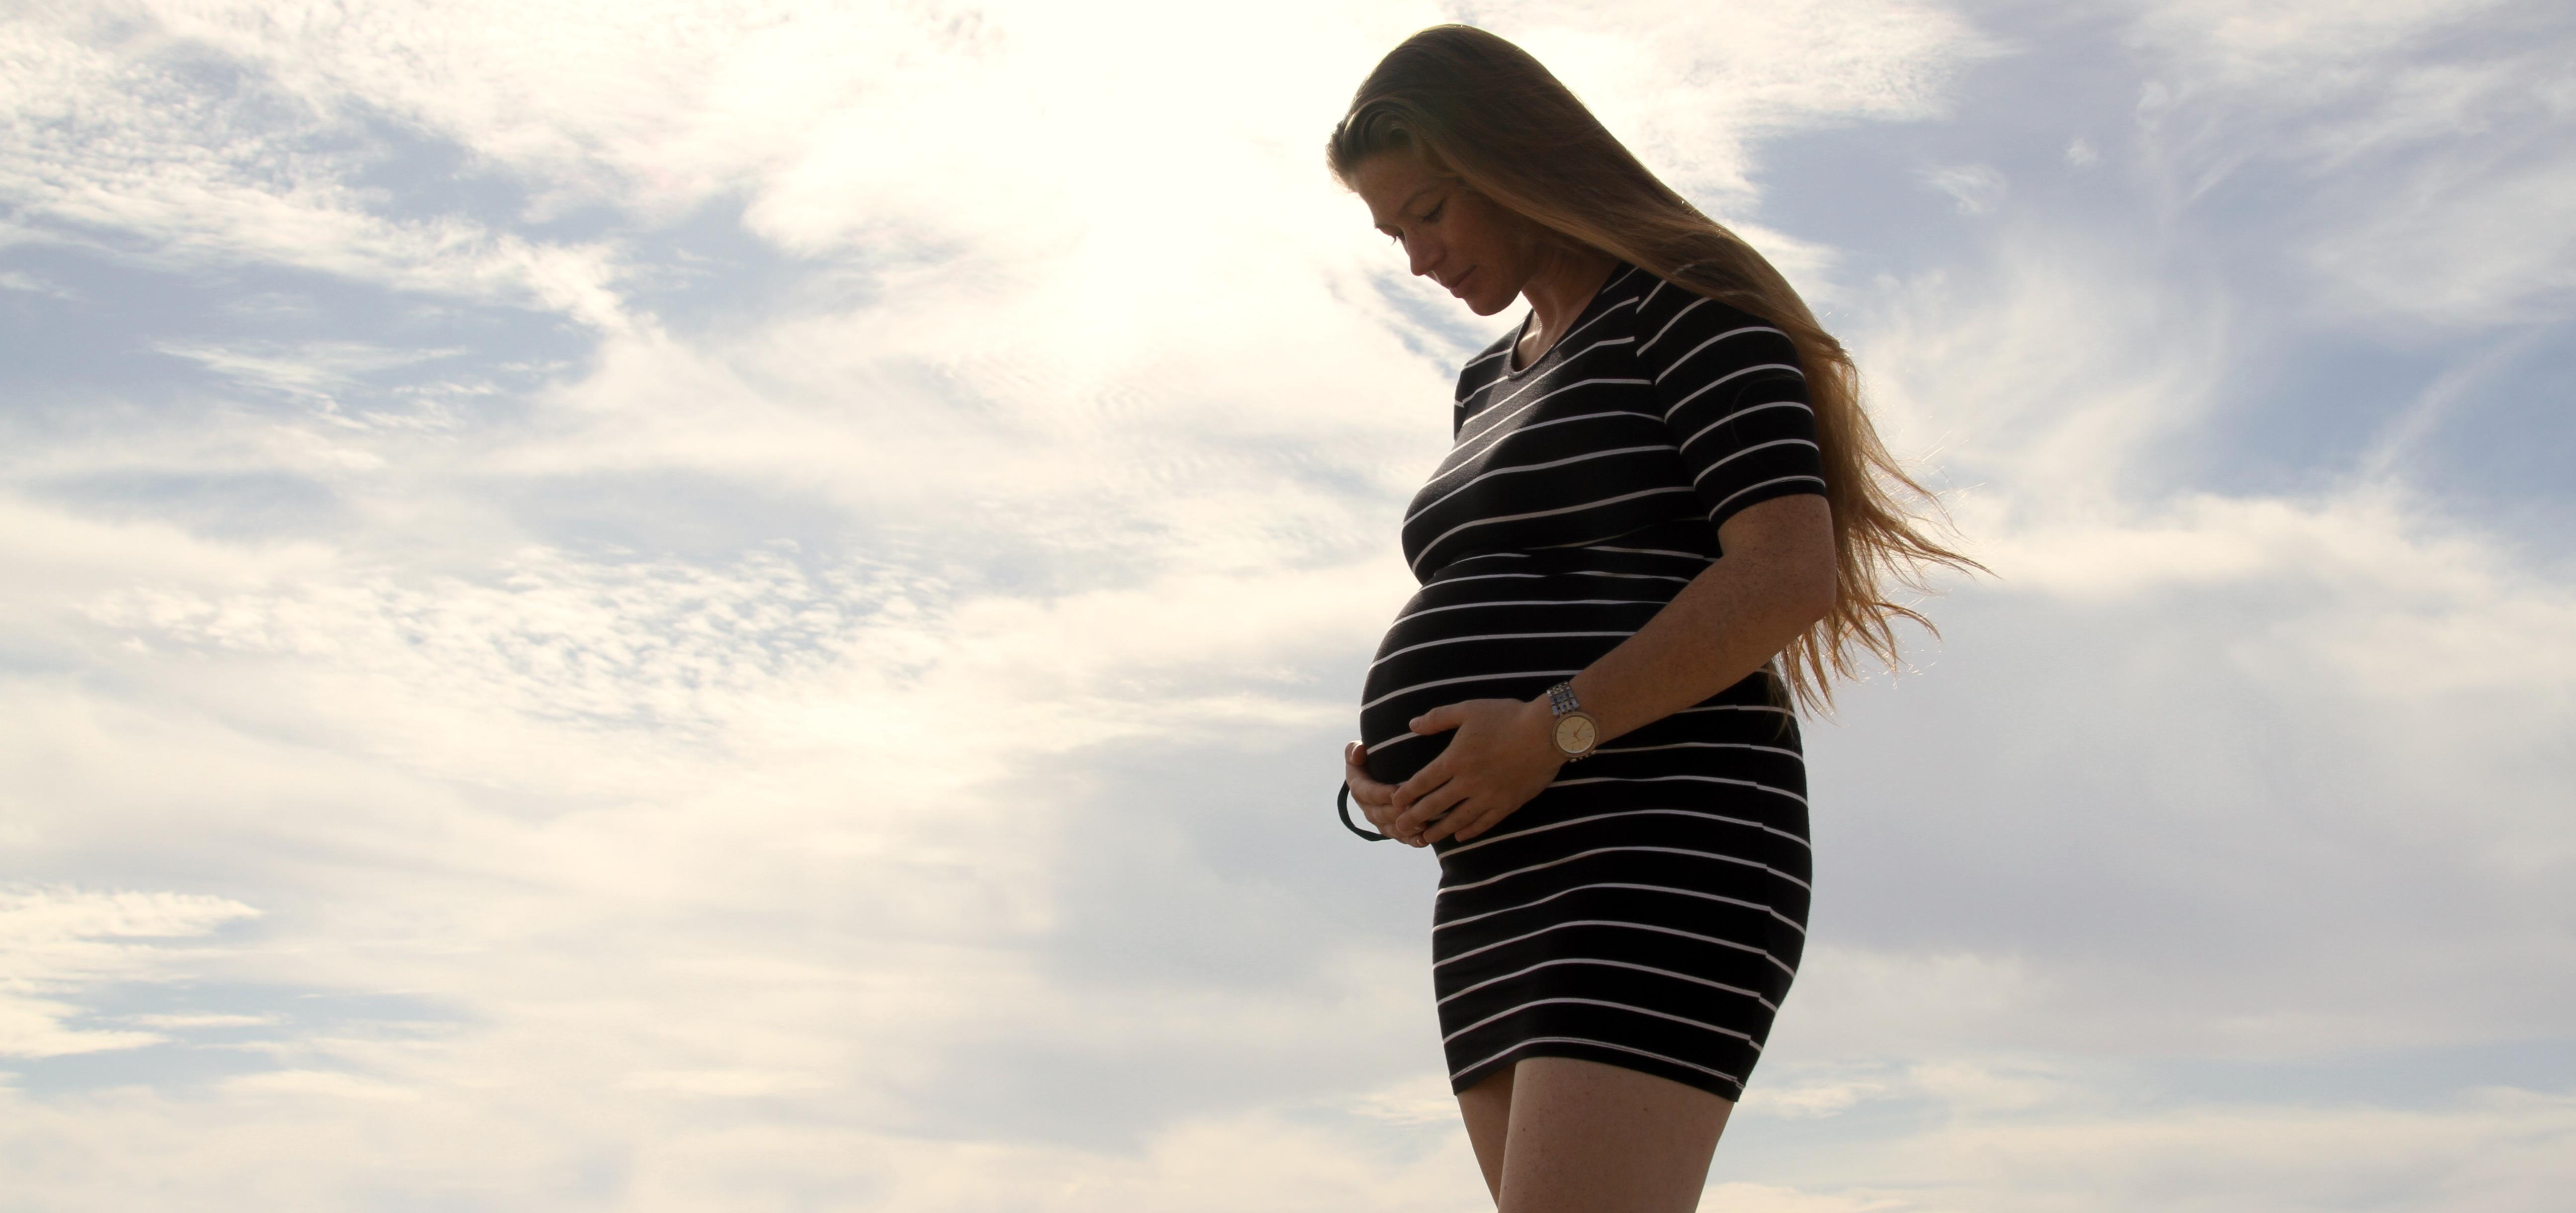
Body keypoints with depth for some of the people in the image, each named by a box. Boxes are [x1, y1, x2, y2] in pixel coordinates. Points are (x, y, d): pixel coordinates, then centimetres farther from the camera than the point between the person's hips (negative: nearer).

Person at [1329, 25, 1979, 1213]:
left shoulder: (1686, 304, -3)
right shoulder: (1496, 378, 24)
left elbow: (1796, 573, -16)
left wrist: (1553, 732, -20)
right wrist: (1396, 763, 4)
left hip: (1662, 856, -9)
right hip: (1509, 891, 9)